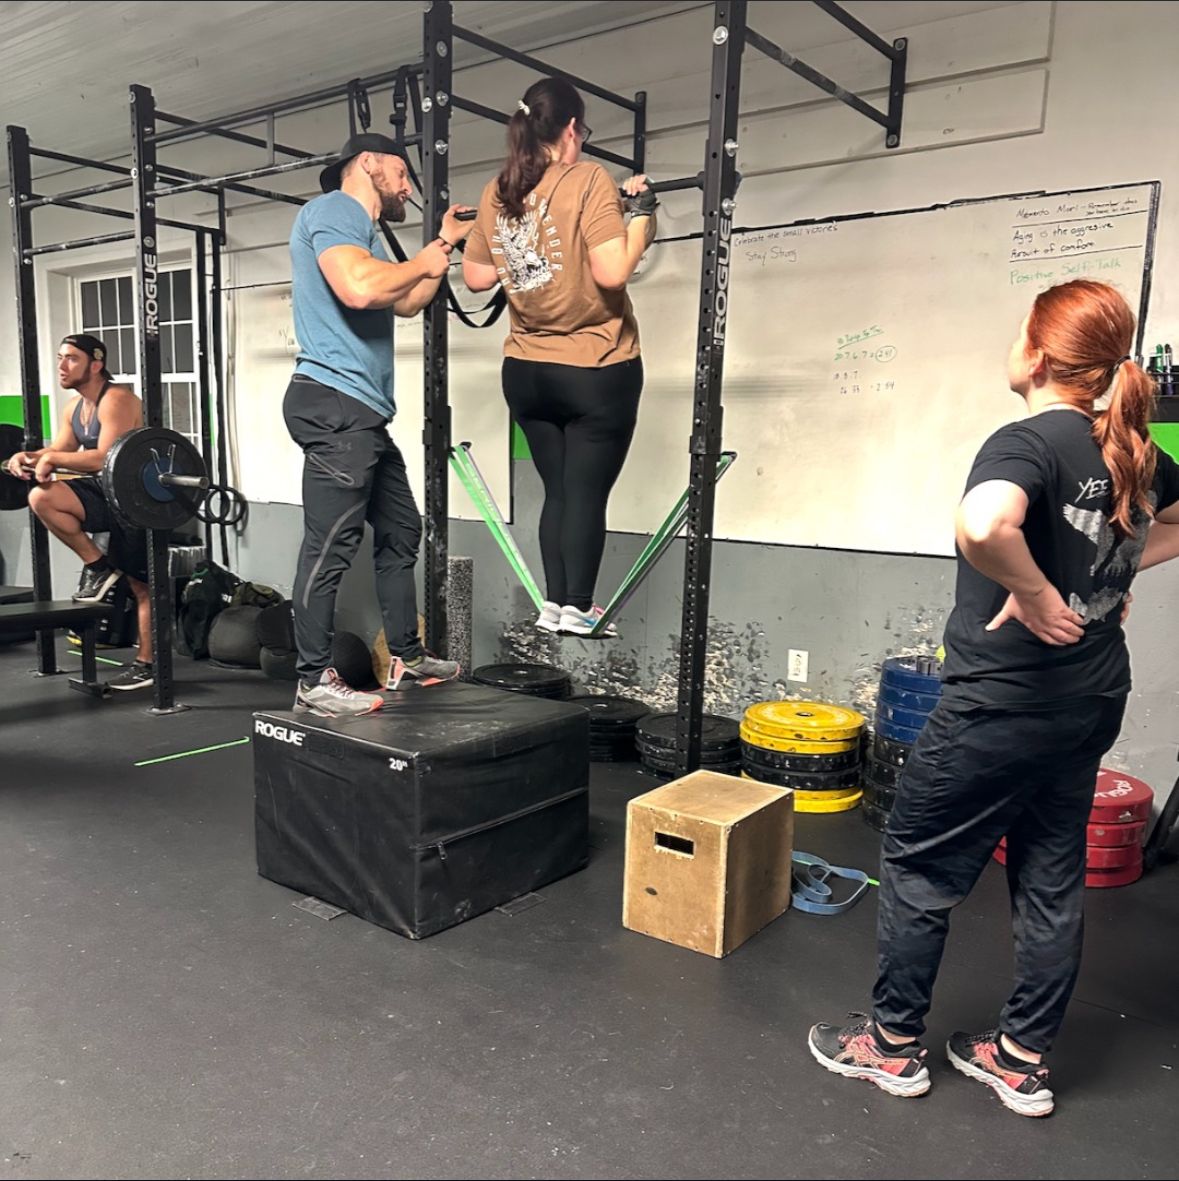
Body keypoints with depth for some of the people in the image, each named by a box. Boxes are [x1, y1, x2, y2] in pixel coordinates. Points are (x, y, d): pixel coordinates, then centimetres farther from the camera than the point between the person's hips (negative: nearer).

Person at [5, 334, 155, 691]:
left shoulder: (116, 400, -18)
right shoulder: (74, 407, 10)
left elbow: (106, 458, -27)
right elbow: (57, 452, 15)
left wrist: (53, 459, -26)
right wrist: (28, 456, -5)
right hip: (108, 494, 8)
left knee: (141, 586, -1)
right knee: (41, 498, -17)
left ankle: (147, 664, 9)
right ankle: (96, 565, -2)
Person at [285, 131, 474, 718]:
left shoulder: (360, 230, 25)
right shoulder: (331, 211, -7)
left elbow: (406, 302, 33)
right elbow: (359, 289, -26)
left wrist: (444, 244, 31)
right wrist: (423, 262, -9)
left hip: (363, 412, 11)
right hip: (335, 405, -11)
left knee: (401, 533, 15)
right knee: (330, 547, -9)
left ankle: (405, 658, 24)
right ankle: (314, 682, -3)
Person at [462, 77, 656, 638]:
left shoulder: (495, 192, 6)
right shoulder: (588, 180, -11)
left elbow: (476, 276, 13)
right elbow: (611, 272, -21)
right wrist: (642, 212, -8)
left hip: (526, 372, 6)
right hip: (597, 370, -5)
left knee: (557, 491, 14)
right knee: (587, 493, 3)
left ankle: (554, 605, 17)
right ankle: (578, 609, 8)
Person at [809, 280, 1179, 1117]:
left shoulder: (1029, 442, -20)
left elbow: (983, 526, -42)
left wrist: (1035, 593, -25)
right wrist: (1109, 572, 10)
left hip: (1004, 701, -8)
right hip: (1092, 700, 8)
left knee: (920, 862, 9)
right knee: (1053, 875, 17)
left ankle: (893, 1044, 24)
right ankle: (1023, 1059, 31)